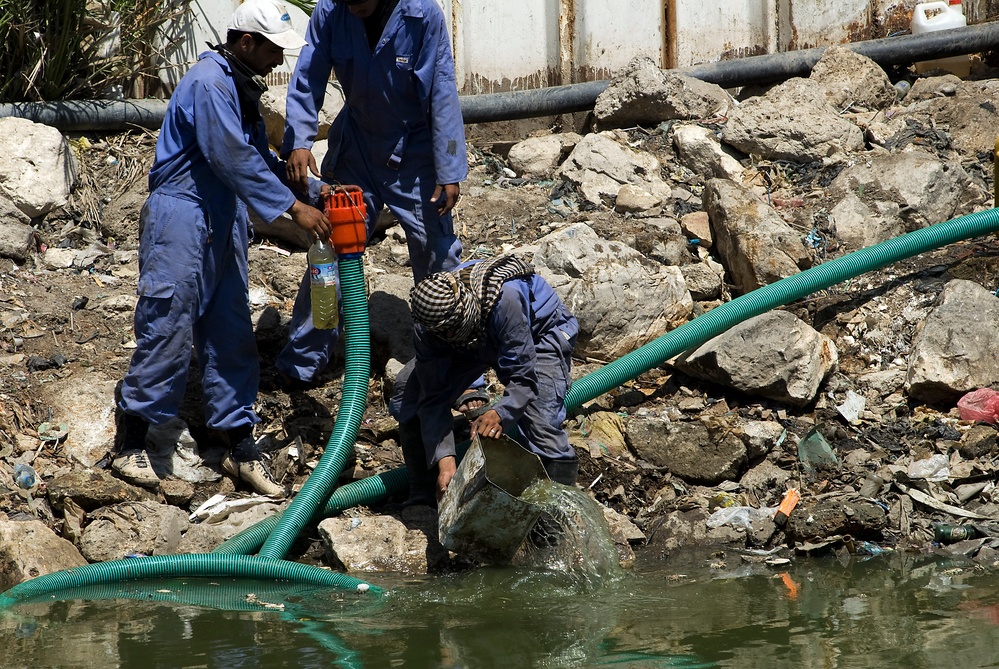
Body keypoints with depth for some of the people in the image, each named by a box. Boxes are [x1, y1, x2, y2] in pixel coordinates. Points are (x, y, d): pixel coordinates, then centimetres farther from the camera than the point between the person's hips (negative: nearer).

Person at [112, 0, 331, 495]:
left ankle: (239, 445, 14)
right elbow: (233, 159, -24)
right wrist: (293, 207, -23)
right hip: (182, 217, -10)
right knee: (168, 326, -7)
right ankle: (130, 445, 0)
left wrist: (316, 189, 9)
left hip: (224, 221, 10)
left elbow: (257, 157, 20)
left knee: (231, 334, 9)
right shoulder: (208, 84, -17)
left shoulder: (241, 88, 15)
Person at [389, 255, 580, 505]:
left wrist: (500, 414, -59)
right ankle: (423, 496, 8)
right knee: (408, 390, -8)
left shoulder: (504, 298, -44)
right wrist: (444, 460, -36)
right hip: (479, 340, 5)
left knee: (540, 426, -30)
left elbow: (523, 376, -41)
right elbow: (434, 399, -25)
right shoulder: (429, 328, -29)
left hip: (538, 332, -5)